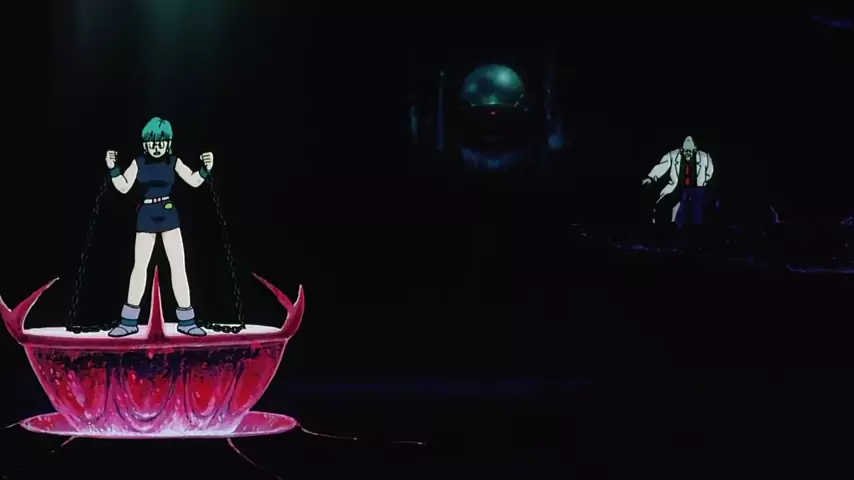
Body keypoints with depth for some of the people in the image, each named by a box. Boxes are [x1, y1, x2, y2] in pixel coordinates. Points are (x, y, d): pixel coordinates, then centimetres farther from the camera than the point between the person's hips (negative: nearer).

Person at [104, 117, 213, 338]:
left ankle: (186, 321, 7)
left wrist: (205, 169, -16)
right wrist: (113, 169, -15)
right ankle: (129, 321, 12)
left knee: (179, 266, -1)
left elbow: (194, 181, 1)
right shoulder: (138, 163, -3)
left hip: (168, 215, 0)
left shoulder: (173, 162, -2)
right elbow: (123, 187, -1)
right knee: (139, 266, 4)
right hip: (146, 216, 0)